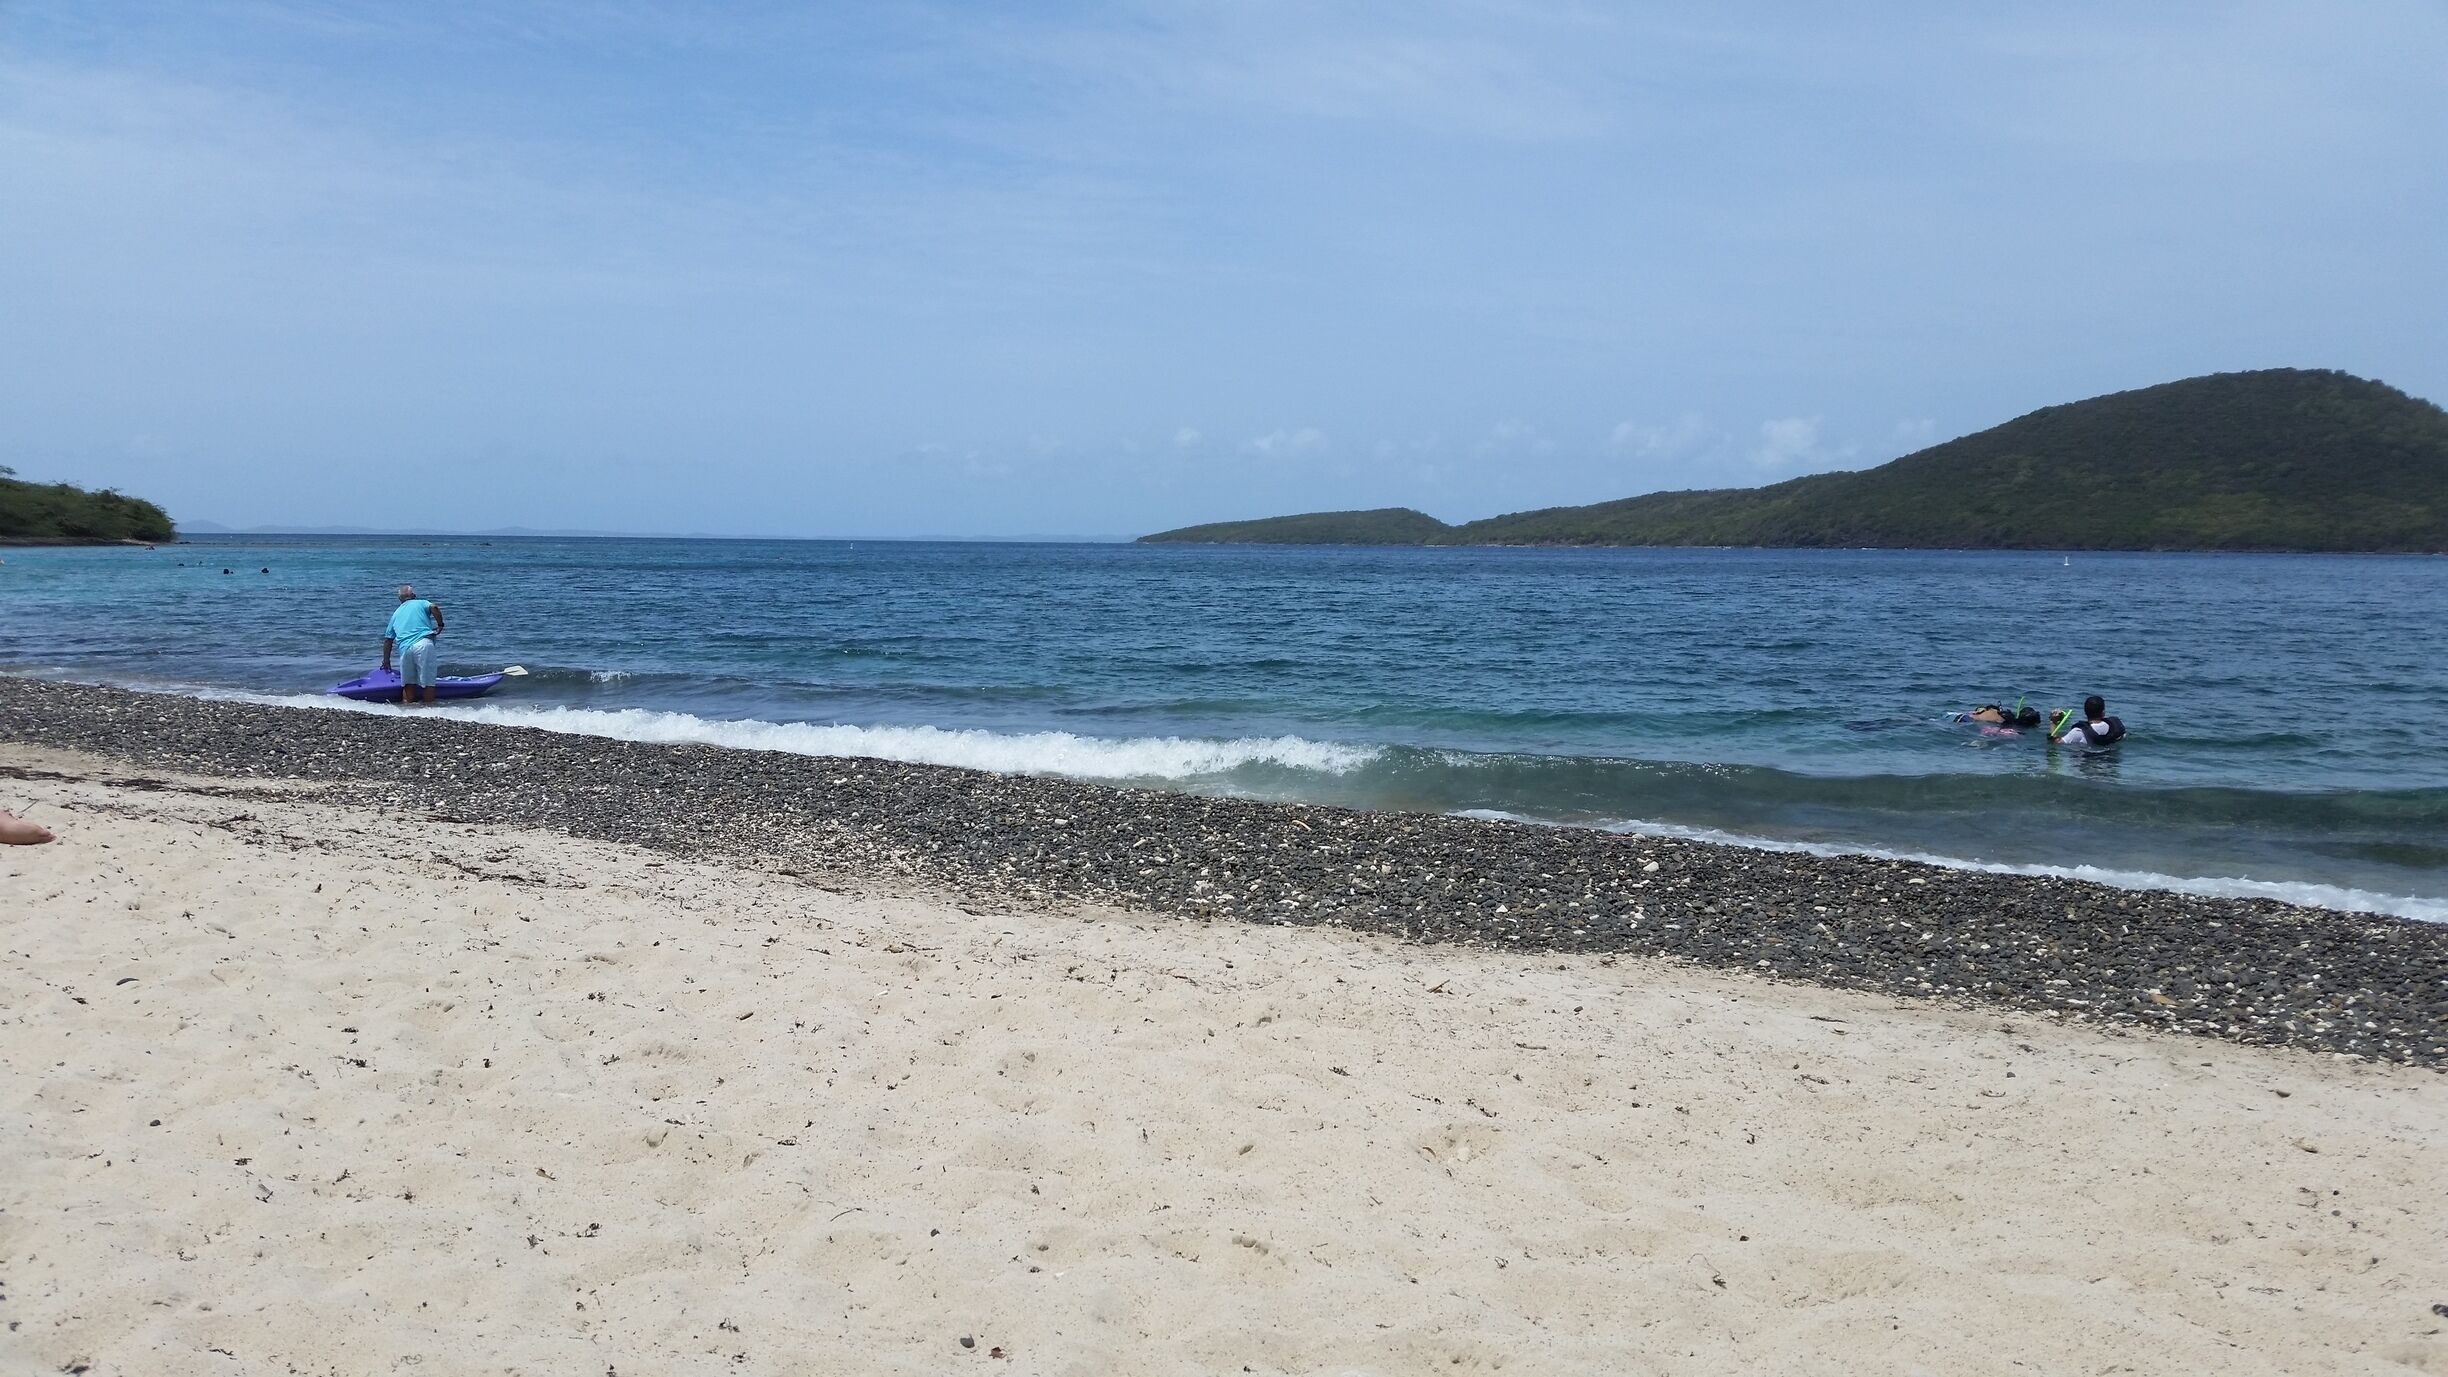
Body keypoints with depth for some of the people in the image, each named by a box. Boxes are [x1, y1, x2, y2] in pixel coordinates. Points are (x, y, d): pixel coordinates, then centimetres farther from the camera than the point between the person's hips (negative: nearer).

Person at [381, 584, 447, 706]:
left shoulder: (396, 614, 27)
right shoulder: (421, 603, 16)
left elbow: (388, 640, 27)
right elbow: (434, 607, -8)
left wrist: (386, 661, 34)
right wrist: (440, 624, 4)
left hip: (405, 648, 4)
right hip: (424, 644, -4)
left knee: (408, 683, 13)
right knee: (428, 681, -2)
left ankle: (406, 705, 8)